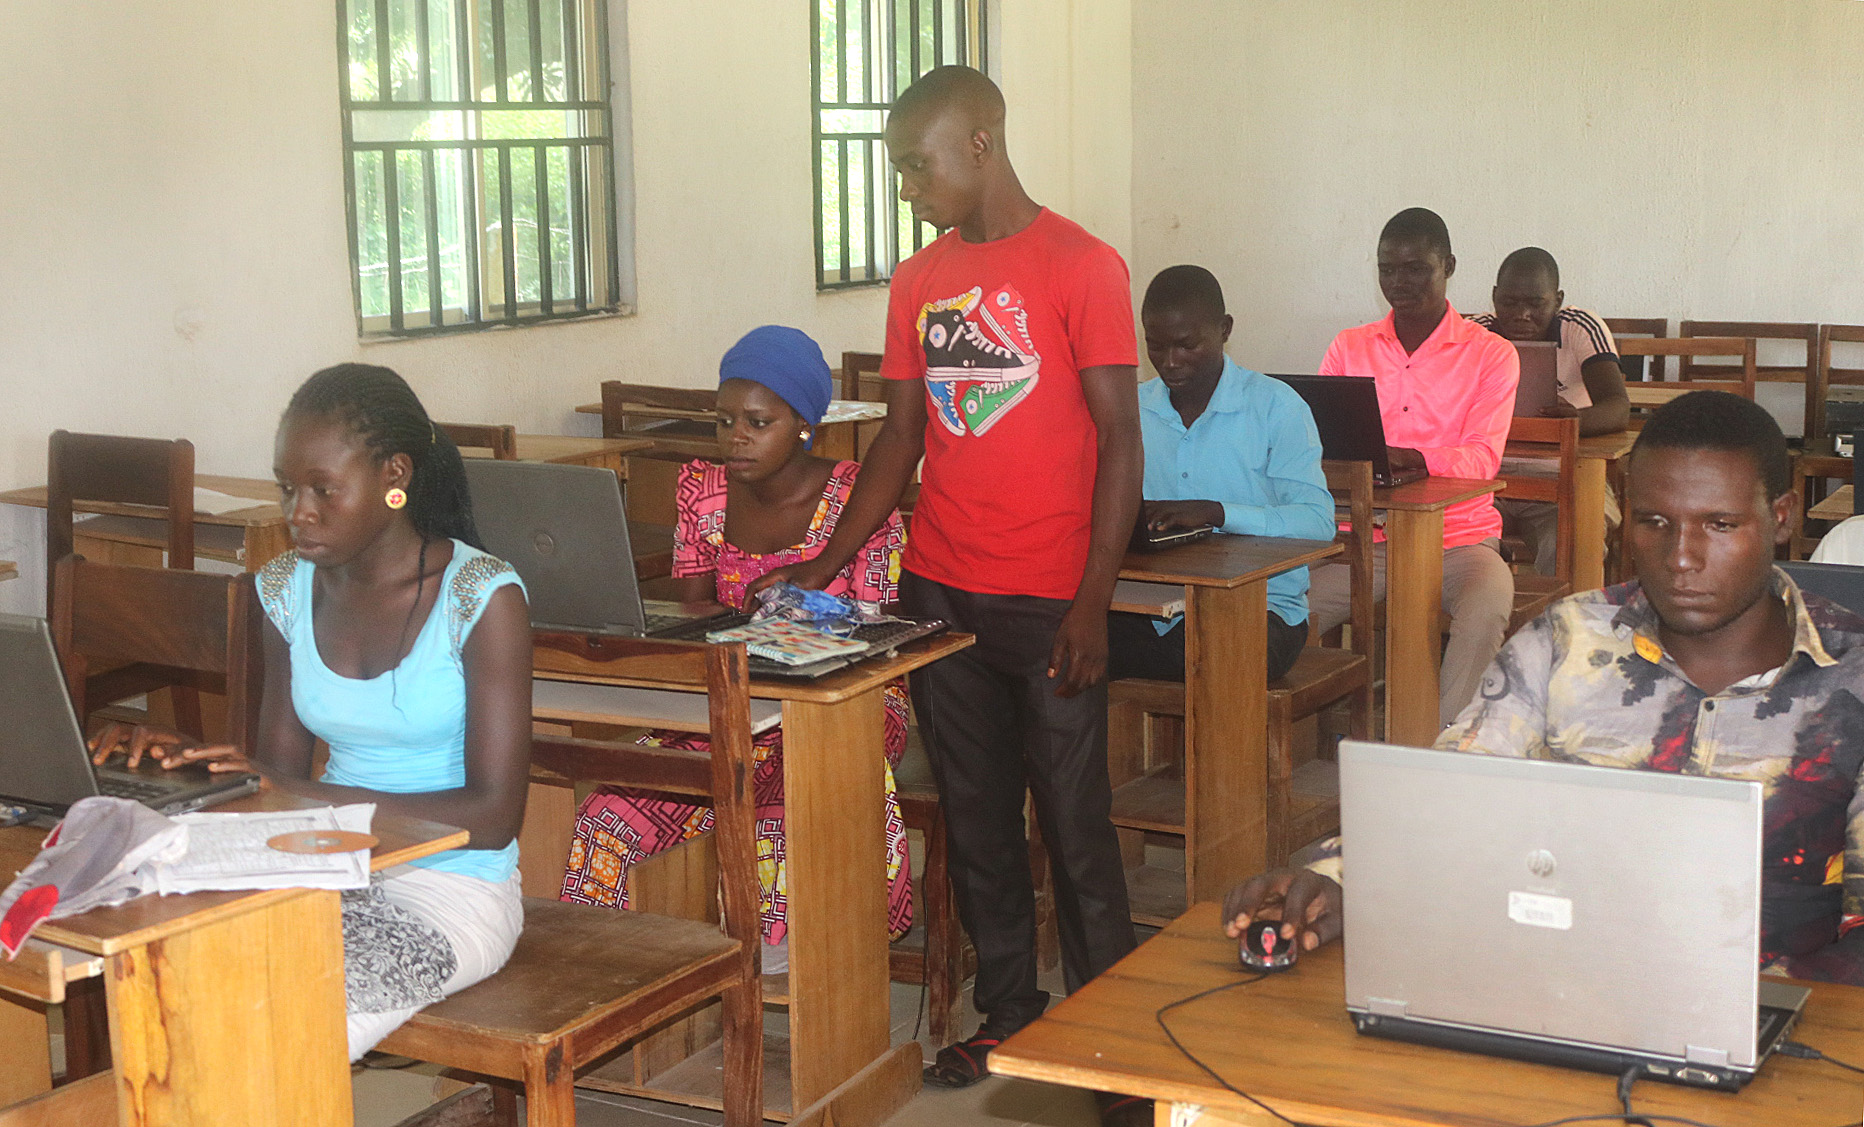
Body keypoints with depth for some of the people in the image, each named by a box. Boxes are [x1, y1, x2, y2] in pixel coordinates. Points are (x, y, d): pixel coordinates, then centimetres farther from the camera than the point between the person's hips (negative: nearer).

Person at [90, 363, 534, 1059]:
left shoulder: (483, 597, -13)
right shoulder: (289, 590, 5)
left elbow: (495, 816, -17)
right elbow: (281, 769, 12)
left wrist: (306, 795, -24)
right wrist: (193, 759, -10)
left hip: (456, 889, -5)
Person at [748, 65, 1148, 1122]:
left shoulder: (1082, 267, -7)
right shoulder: (918, 281, 10)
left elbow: (1121, 443, -9)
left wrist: (1094, 603, -14)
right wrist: (830, 560, 5)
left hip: (1048, 600, -5)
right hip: (938, 590, 6)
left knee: (1075, 821, 2)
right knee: (975, 816, 13)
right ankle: (1008, 1011, 26)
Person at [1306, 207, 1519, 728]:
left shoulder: (1491, 354, 3)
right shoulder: (1348, 348, 14)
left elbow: (1482, 458, -11)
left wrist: (1409, 459, -32)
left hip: (1458, 536, -2)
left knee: (1489, 604, -36)